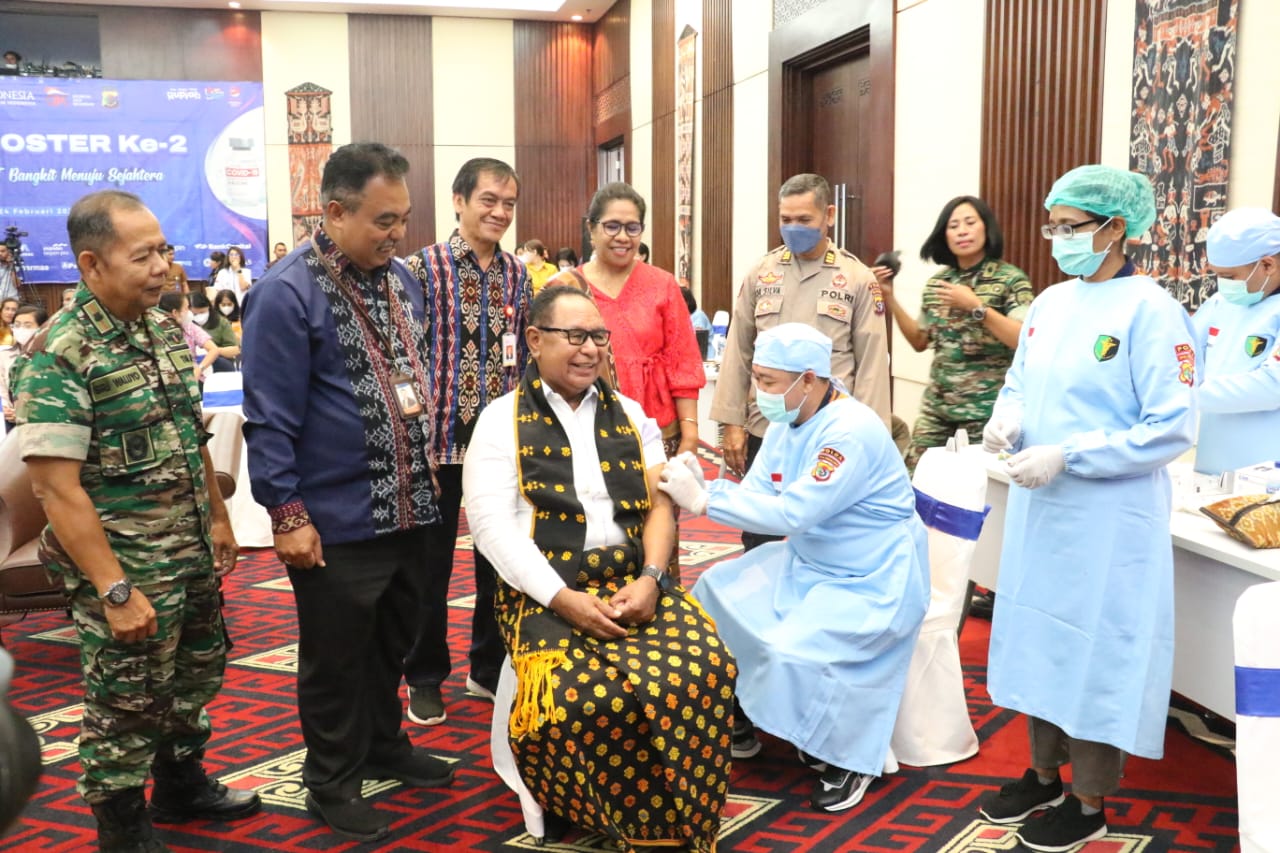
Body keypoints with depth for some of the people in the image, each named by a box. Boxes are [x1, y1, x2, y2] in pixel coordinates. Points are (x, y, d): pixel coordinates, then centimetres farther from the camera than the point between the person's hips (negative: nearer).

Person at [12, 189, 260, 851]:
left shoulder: (165, 329, 4)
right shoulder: (57, 358, -19)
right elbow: (58, 488, -22)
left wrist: (217, 518, 16)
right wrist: (115, 591, -23)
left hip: (192, 560, 7)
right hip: (126, 572, -7)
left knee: (195, 679, 22)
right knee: (126, 706, 8)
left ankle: (182, 786, 44)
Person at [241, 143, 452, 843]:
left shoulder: (400, 278, 8)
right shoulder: (288, 293, -17)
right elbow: (270, 417, -17)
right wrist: (287, 514, -18)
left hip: (408, 509, 7)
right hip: (337, 524, -7)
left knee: (392, 643, 22)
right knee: (336, 658, 9)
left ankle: (386, 747, 43)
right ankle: (333, 782, 27)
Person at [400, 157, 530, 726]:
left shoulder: (517, 275, 7)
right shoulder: (423, 268, -7)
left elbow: (525, 356, 11)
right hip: (440, 438, -4)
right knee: (432, 563, 8)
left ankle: (489, 667, 31)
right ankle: (425, 677, 25)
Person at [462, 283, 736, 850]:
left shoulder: (630, 415, 17)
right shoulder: (502, 420, 4)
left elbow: (660, 504, 11)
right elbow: (492, 524, -7)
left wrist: (650, 578, -9)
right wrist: (562, 598, -17)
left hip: (634, 582, 4)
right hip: (545, 592, -3)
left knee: (705, 670, -24)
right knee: (580, 695, -32)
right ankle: (574, 807, -1)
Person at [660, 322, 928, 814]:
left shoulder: (851, 431, -28)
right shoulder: (786, 422, 0)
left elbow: (792, 512, -33)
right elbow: (756, 493, -2)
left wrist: (703, 501, -31)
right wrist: (700, 487, -21)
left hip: (871, 580, -9)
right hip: (808, 562, 9)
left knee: (793, 652, -26)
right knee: (717, 593, 3)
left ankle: (850, 759, 0)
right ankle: (743, 718, 18)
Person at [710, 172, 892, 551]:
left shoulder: (858, 279, -1)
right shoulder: (760, 274, 6)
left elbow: (871, 363, -2)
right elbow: (738, 353, 6)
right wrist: (732, 422, 1)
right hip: (764, 430, 2)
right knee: (759, 542, 12)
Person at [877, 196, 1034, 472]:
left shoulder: (1010, 279, -6)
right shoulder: (937, 282, 9)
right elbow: (920, 341, 15)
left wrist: (976, 307, -21)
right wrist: (890, 297, 7)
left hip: (986, 411, -5)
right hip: (936, 407, 5)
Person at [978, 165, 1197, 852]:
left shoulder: (1150, 311, -14)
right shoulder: (1050, 302, 7)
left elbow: (1171, 429, -17)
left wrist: (1064, 456, -22)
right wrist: (1007, 415, -5)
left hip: (1108, 518, -7)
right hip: (1039, 508, 7)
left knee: (1096, 648, 5)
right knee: (1039, 636, 16)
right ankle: (1044, 775, 35)